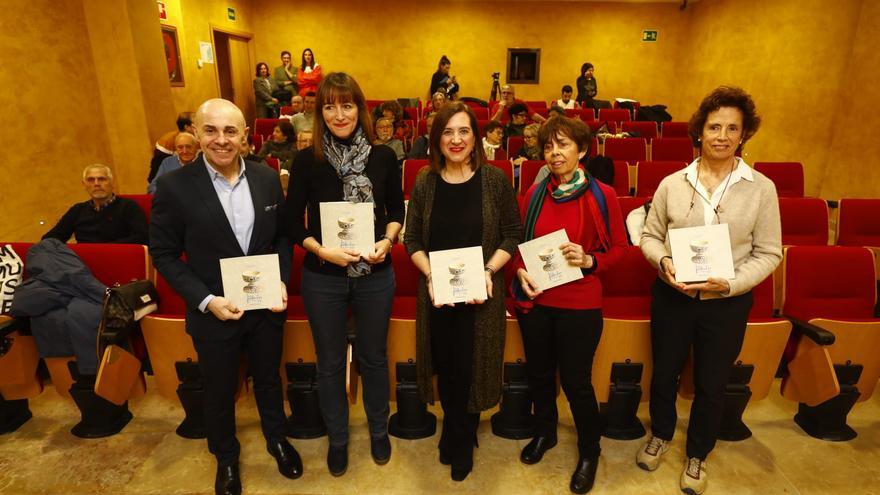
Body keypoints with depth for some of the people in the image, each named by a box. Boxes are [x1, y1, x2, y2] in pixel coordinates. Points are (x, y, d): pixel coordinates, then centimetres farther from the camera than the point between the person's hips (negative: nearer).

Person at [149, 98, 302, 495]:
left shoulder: (267, 178, -5)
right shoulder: (174, 186, -14)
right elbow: (163, 254, -8)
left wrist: (282, 281, -9)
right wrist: (206, 300, -17)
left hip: (267, 306, 2)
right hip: (213, 313, -2)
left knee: (268, 379, 22)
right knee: (219, 391, 19)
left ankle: (277, 439, 50)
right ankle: (226, 458, 47)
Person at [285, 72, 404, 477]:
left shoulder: (383, 157, -4)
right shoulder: (307, 160, -7)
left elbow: (397, 209, 6)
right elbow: (293, 222, -3)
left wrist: (387, 241, -12)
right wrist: (322, 250, -19)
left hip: (375, 275, 1)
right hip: (322, 278, 0)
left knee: (374, 356, 18)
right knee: (330, 362, 15)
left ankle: (379, 431, 42)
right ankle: (337, 439, 39)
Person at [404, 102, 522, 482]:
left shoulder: (495, 180, -4)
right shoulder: (425, 183, 1)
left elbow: (513, 234, -1)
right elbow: (412, 239, 3)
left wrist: (489, 271, -15)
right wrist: (431, 274, -12)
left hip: (481, 293, -2)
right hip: (436, 291, 2)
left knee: (470, 369, 6)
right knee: (445, 368, 13)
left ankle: (459, 447, 33)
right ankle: (460, 435, 41)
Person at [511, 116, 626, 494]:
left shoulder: (601, 195, -7)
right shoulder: (535, 193, 2)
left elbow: (618, 247, 0)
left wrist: (589, 261, -18)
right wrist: (521, 271, -6)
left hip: (579, 303, -3)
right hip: (534, 300, 4)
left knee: (575, 380, 6)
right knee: (539, 373, 17)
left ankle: (590, 450, 34)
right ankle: (544, 432, 45)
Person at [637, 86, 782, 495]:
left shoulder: (761, 188, -6)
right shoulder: (672, 184, -4)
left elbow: (769, 253, -4)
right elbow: (649, 236, 3)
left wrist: (730, 283, -19)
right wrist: (663, 262, -17)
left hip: (727, 303, 0)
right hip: (672, 297, 1)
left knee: (711, 385, 17)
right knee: (664, 373, 18)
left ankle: (697, 454, 43)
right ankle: (660, 435, 48)